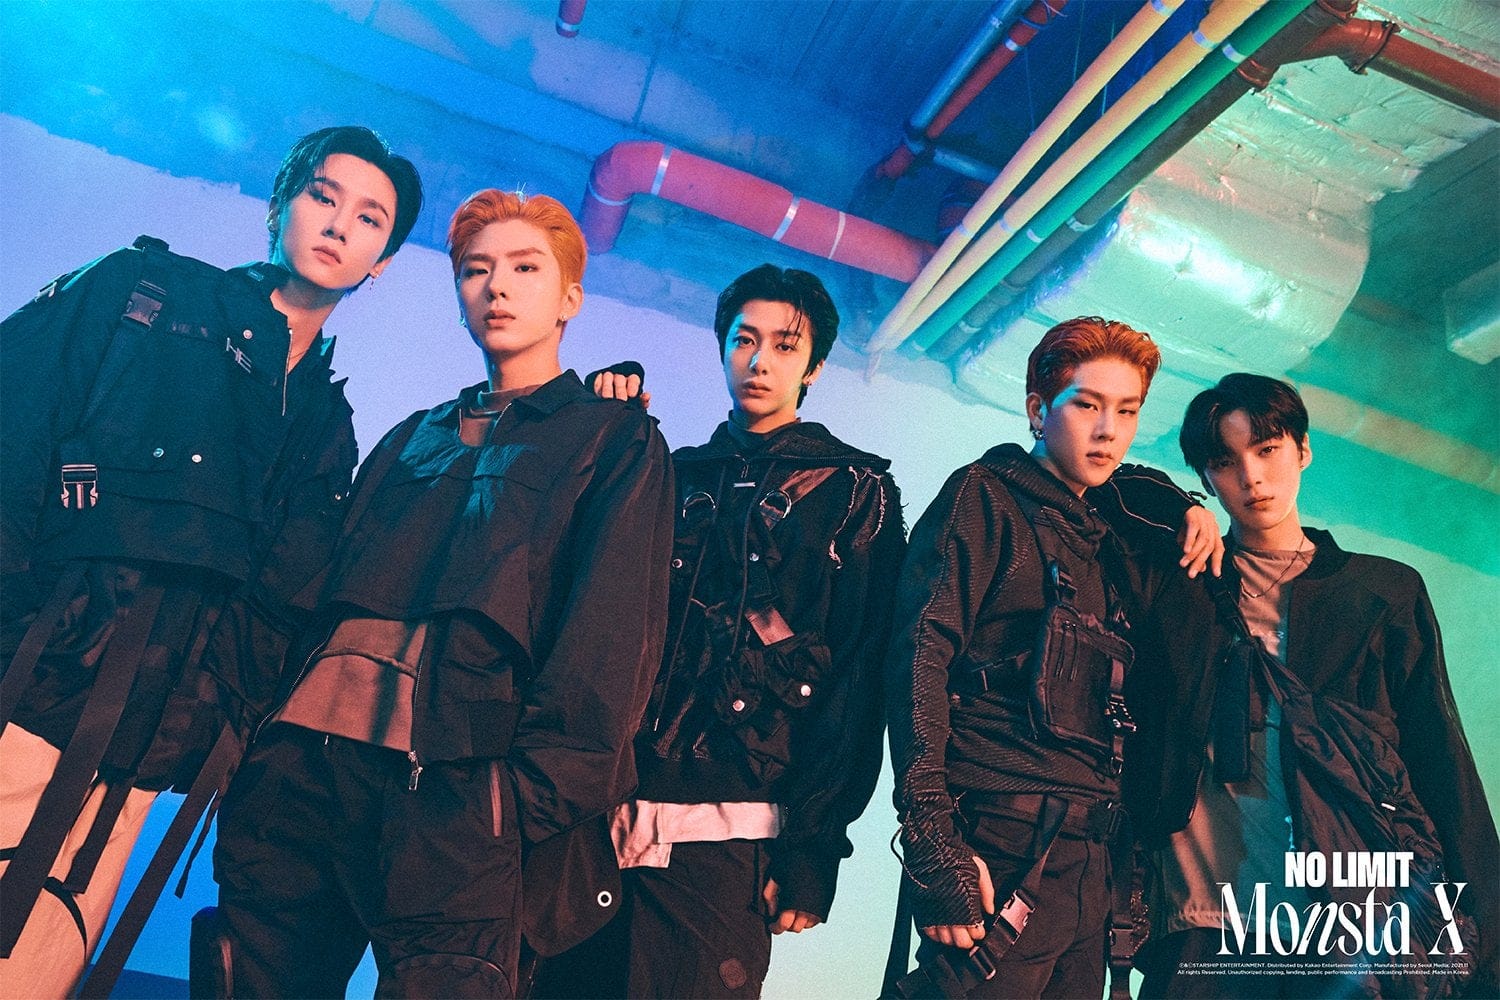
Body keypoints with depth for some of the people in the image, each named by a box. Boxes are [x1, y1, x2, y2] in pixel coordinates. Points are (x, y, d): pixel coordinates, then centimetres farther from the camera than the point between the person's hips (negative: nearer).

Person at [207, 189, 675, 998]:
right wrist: (263, 734, 5)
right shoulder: (412, 439, 25)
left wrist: (537, 791, -15)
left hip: (454, 783, -5)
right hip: (301, 758, 5)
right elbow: (329, 588, 19)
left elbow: (613, 633, -4)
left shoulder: (617, 440, 8)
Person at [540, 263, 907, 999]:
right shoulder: (676, 475, 15)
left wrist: (816, 848, -9)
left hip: (725, 833, -3)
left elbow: (858, 676, -3)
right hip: (607, 814, 4)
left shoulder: (854, 490, 4)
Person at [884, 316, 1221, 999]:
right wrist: (935, 848, -20)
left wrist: (1187, 510, 11)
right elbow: (920, 661, -13)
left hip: (1090, 861, 7)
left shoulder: (1115, 535, 15)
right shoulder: (986, 496, -3)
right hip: (999, 850, -7)